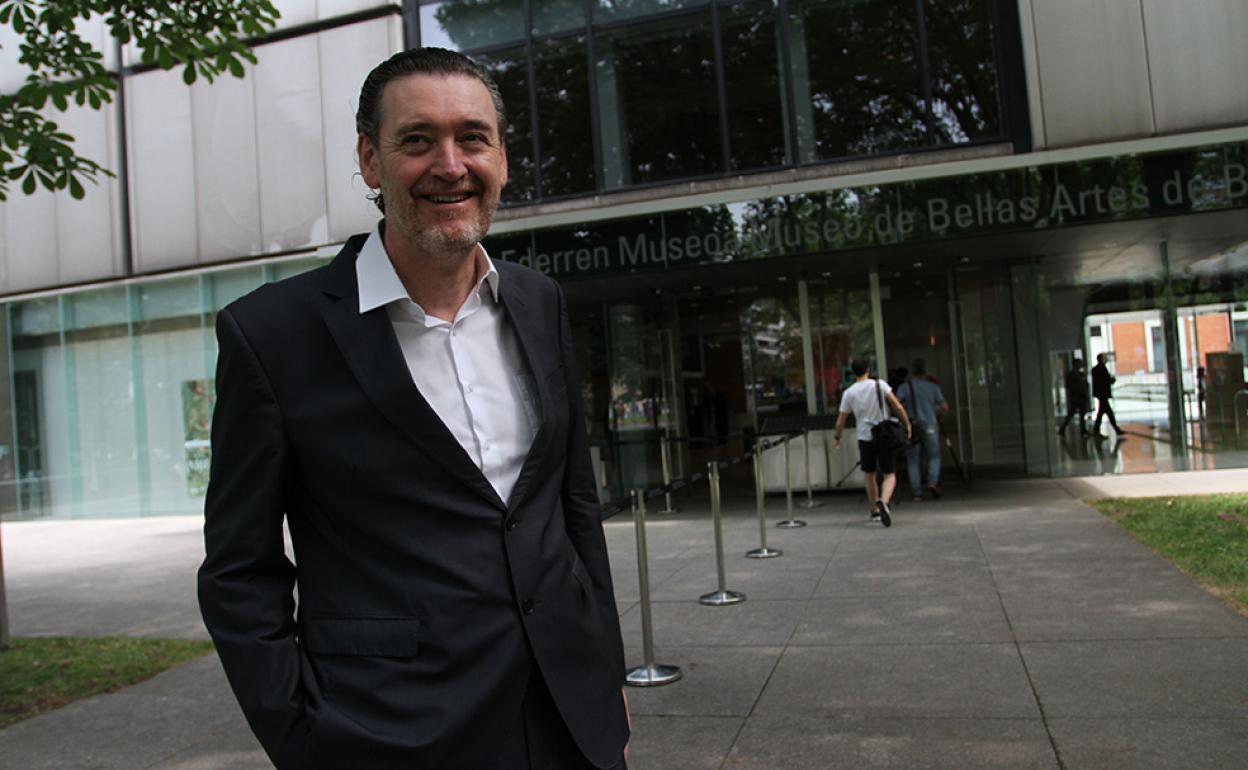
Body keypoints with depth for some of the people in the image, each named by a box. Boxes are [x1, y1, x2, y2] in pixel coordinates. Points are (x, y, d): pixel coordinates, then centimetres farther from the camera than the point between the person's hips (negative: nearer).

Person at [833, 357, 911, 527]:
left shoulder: (849, 393, -2)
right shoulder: (880, 385, -4)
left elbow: (841, 421, 3)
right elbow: (898, 407, -8)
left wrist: (837, 438, 19)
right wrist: (907, 424, 5)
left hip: (865, 438, 1)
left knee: (870, 476, 19)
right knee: (890, 476, 2)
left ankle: (875, 511, 27)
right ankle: (883, 501, -27)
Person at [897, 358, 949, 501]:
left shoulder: (904, 387, 2)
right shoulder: (933, 387, 6)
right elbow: (945, 407, 3)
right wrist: (938, 415, 21)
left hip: (912, 427, 0)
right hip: (930, 426, 0)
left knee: (913, 461, 4)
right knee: (934, 457, 13)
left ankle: (916, 493, 1)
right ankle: (933, 482, -10)